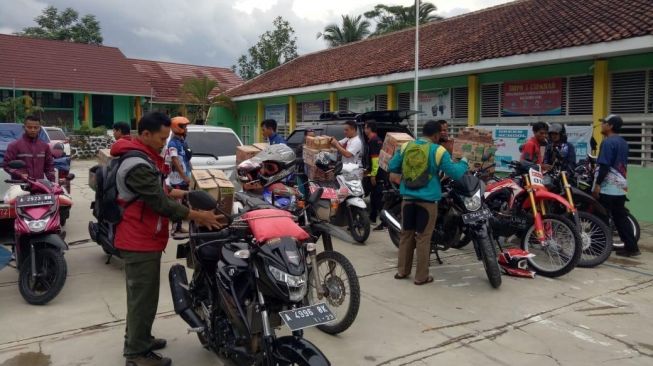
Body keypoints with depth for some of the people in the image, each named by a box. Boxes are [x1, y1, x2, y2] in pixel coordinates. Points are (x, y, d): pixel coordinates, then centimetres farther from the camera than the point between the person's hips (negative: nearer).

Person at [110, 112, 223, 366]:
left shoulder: (144, 157, 12)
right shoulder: (138, 165, -24)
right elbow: (159, 203, -26)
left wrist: (172, 194, 12)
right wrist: (196, 216, -24)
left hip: (141, 237, 11)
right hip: (140, 241, -11)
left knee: (140, 294, 21)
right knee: (144, 297, -1)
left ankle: (137, 339, 36)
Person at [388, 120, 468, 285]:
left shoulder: (405, 147, 2)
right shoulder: (438, 151, -10)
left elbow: (392, 167, 9)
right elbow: (455, 173, -8)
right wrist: (463, 162, 11)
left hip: (408, 198, 4)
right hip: (427, 200, -4)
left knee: (406, 234, 15)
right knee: (423, 238, 3)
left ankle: (402, 270, 23)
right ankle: (421, 276, 11)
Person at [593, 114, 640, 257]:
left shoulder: (608, 142, -13)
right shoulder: (623, 142, 15)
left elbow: (605, 166, -19)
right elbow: (621, 165, 20)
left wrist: (597, 184, -18)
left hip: (607, 187, -9)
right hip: (621, 187, 9)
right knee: (621, 218, 12)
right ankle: (631, 247, 13)